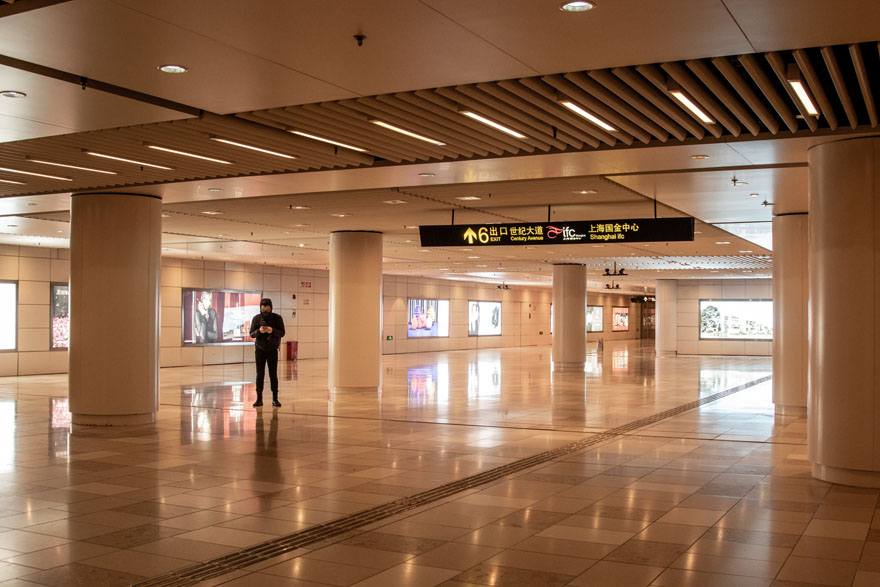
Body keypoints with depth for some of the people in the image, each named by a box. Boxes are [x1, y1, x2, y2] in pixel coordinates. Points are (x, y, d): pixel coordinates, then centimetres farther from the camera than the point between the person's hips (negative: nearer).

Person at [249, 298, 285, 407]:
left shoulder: (277, 318, -3)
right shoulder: (256, 318, 0)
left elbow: (282, 333, -7)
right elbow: (251, 334, -2)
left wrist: (272, 331, -27)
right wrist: (259, 331, -24)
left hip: (273, 350, -1)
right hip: (260, 349, 1)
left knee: (273, 374, -2)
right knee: (260, 374, 0)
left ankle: (275, 399, 4)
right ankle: (259, 399, 5)